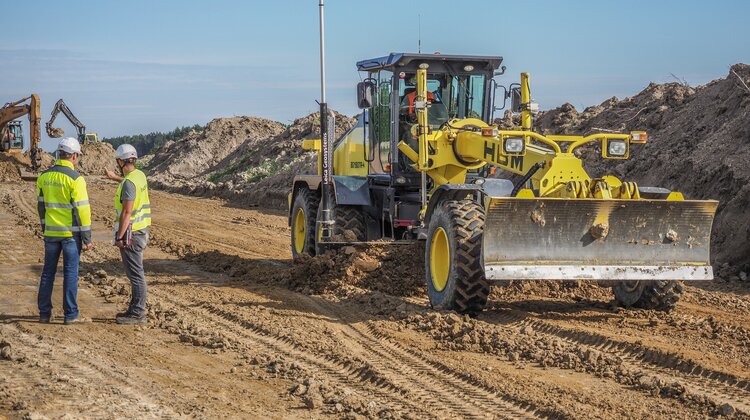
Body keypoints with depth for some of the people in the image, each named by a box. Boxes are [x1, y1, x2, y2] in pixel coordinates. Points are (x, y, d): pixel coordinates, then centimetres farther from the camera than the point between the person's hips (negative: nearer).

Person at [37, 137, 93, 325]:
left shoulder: (44, 176, 5)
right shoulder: (75, 179, -13)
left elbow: (41, 205, 12)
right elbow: (82, 210, -14)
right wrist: (87, 238, -8)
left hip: (51, 232, 5)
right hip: (71, 233, -5)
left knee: (48, 272, 12)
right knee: (70, 273, 0)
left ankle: (44, 313, 15)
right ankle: (71, 314, 2)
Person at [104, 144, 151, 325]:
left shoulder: (129, 183, -20)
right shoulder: (140, 175, 9)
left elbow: (127, 211, -24)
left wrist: (119, 237, -20)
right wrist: (115, 177, 48)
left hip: (130, 233, -10)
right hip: (141, 230, 10)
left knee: (135, 273, -6)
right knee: (135, 272, 16)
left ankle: (137, 313, -3)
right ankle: (136, 309, 23)